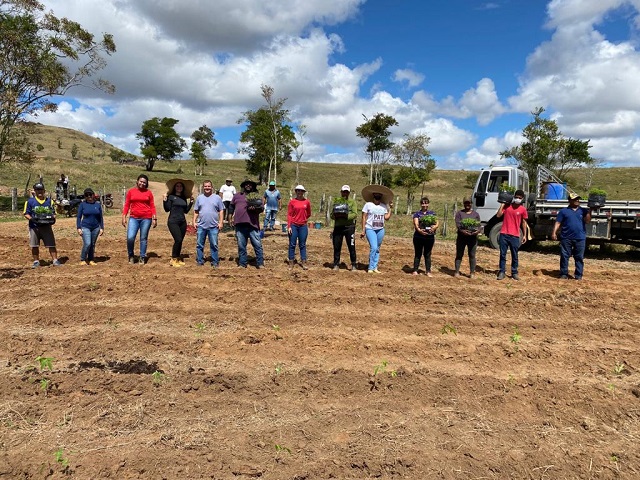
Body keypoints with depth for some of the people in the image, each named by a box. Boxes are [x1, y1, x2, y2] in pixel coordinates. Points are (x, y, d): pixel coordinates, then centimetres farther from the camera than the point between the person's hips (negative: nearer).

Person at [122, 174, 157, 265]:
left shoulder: (148, 192, 5)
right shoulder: (131, 191, 6)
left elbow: (152, 206, 6)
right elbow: (126, 205, 7)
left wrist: (154, 218, -1)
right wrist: (124, 217, 0)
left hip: (146, 218, 0)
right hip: (134, 218, 0)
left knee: (143, 238, 4)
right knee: (130, 237, -11)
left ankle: (142, 257, 16)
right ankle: (131, 256, 11)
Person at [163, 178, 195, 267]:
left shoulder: (184, 198, 13)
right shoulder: (171, 196, -2)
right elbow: (167, 209, -7)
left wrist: (191, 202, 12)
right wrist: (165, 200, -18)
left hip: (182, 222, 6)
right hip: (173, 222, -5)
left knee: (180, 241, 7)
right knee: (178, 240, -15)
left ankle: (178, 259, 18)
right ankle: (173, 259, -3)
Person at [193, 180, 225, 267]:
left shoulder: (217, 198, 4)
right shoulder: (199, 198, 9)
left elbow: (221, 211, 3)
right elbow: (196, 211, 11)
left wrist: (221, 222, -4)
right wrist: (194, 221, 4)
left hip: (213, 226, -2)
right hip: (201, 226, 2)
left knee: (214, 245, 3)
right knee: (199, 244, 7)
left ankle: (215, 262, 11)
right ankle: (200, 261, 18)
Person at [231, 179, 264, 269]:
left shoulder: (256, 195, 9)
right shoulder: (237, 195, 17)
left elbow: (261, 208, 2)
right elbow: (231, 207, 26)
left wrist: (254, 209, -17)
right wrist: (232, 217, 17)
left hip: (252, 224, -2)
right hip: (240, 224, 3)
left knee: (257, 244, -3)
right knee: (241, 246, 8)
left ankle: (260, 263, 6)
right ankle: (242, 264, 18)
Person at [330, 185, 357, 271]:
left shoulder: (352, 202, 8)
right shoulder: (337, 201, 15)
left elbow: (355, 214, -5)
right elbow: (331, 215, 10)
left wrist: (347, 216, -21)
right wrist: (335, 215, -12)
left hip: (349, 227, -2)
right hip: (338, 227, 2)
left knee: (351, 247, 1)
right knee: (336, 247, 3)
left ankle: (353, 265, 11)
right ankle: (336, 265, 14)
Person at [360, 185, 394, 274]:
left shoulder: (384, 206, 9)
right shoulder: (368, 204, -2)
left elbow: (386, 217, 3)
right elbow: (364, 217, -1)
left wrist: (390, 208, 3)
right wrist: (363, 230, -5)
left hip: (380, 230, 4)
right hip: (370, 229, -4)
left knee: (377, 249, 8)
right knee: (373, 248, -16)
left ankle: (375, 267, 16)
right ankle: (370, 268, -6)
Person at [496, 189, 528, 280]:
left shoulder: (523, 209, 3)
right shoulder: (507, 206, 4)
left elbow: (524, 223, 8)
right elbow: (498, 215, -5)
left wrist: (525, 235, 5)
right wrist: (502, 204, -4)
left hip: (515, 236, 0)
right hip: (504, 234, 0)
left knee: (514, 255, 7)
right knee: (502, 254, 3)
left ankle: (514, 273, 17)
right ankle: (501, 272, 9)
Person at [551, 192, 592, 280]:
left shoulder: (583, 210, 10)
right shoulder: (564, 211, 7)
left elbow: (587, 221, -2)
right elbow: (558, 223, 3)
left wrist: (589, 211, -11)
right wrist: (554, 232, -8)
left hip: (580, 238, 1)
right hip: (566, 238, -1)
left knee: (579, 257, 5)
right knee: (564, 256, 2)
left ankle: (578, 275, 11)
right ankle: (564, 274, 10)